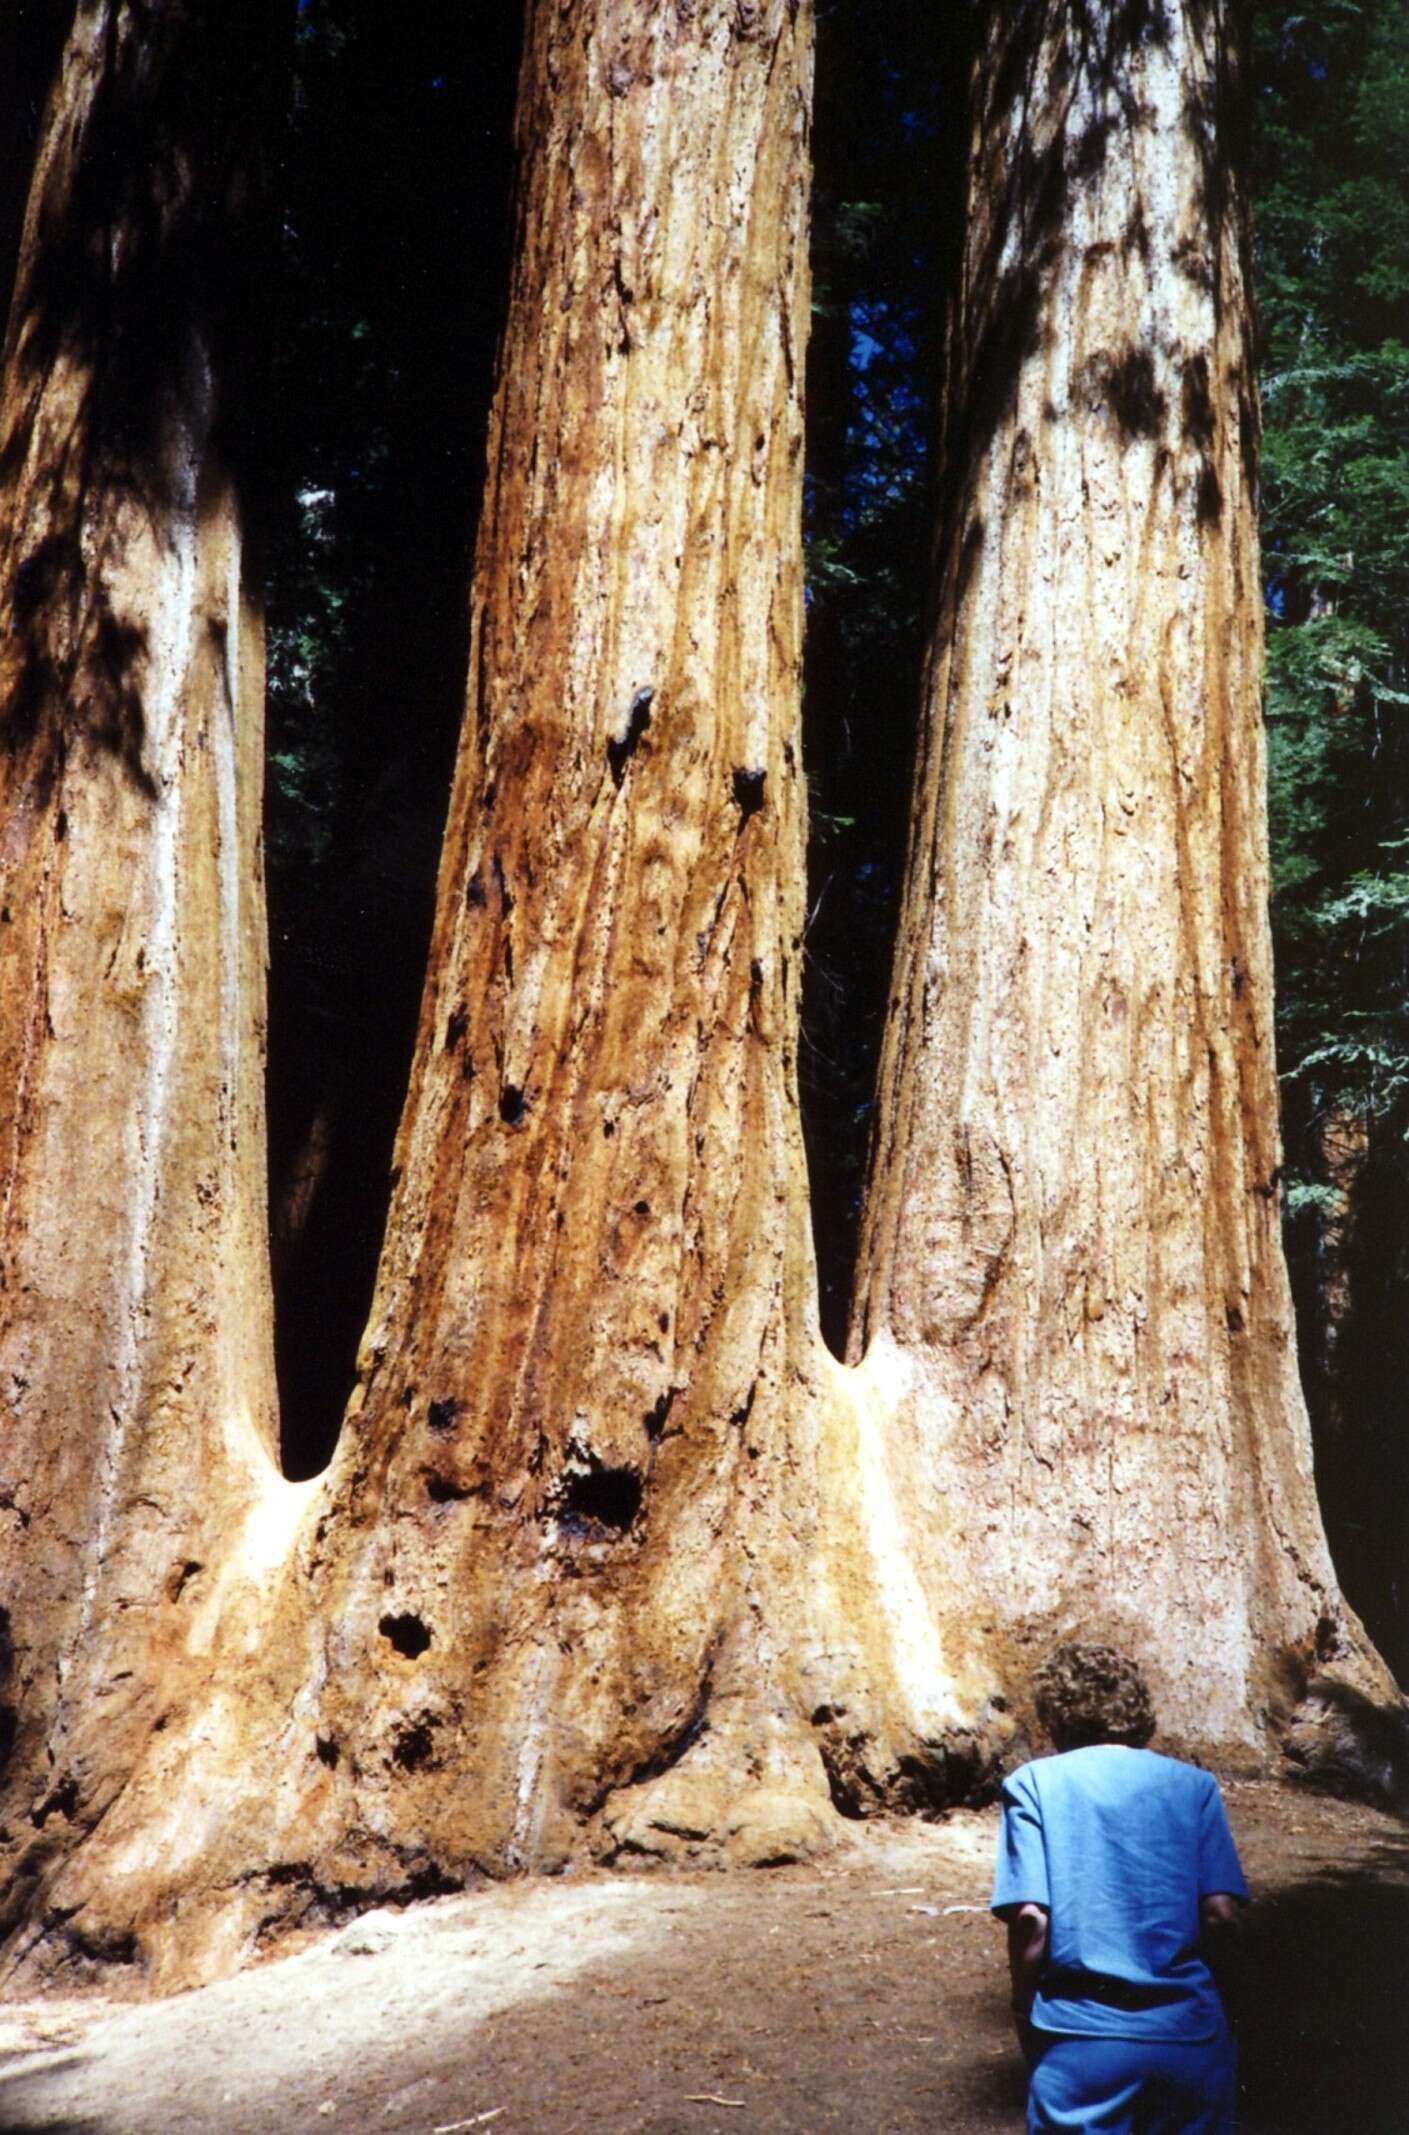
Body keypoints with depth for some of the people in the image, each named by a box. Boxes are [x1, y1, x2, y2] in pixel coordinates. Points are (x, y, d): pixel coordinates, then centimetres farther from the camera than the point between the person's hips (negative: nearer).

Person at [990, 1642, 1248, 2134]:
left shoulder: (1034, 1783, -2)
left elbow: (1030, 1918, -10)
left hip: (1081, 2036, -2)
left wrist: (1023, 2008, 5)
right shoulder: (1194, 1785, 5)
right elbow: (1220, 1913, -2)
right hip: (1189, 2031, 3)